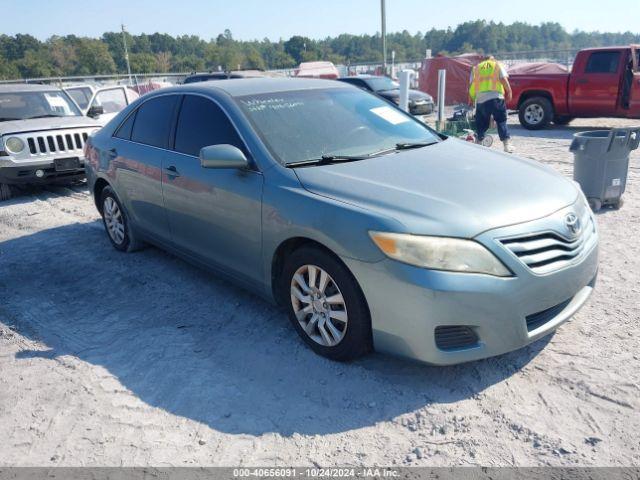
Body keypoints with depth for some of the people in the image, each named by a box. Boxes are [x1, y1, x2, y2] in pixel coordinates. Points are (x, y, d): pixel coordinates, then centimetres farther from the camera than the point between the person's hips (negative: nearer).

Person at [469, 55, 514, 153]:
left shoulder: (476, 68, 20)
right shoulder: (497, 65, 15)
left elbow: (471, 85, 12)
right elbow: (503, 79, 0)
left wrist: (471, 100, 18)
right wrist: (509, 92, 8)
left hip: (481, 98, 2)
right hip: (496, 97, -2)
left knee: (481, 123, 13)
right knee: (501, 121, 4)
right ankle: (507, 144, -3)